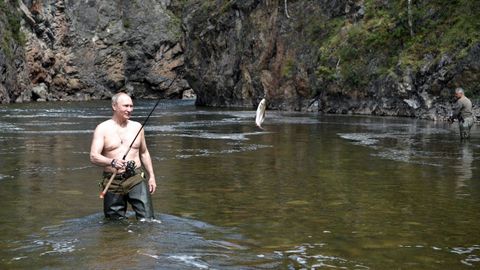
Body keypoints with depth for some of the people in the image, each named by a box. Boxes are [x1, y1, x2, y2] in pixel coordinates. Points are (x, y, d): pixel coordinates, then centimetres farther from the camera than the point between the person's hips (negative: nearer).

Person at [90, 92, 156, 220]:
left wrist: (151, 176, 14)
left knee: (147, 218, -9)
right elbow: (93, 156, -11)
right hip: (113, 182, -2)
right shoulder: (103, 128, -1)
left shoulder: (137, 127, 10)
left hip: (136, 178, 2)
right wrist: (112, 162, -30)